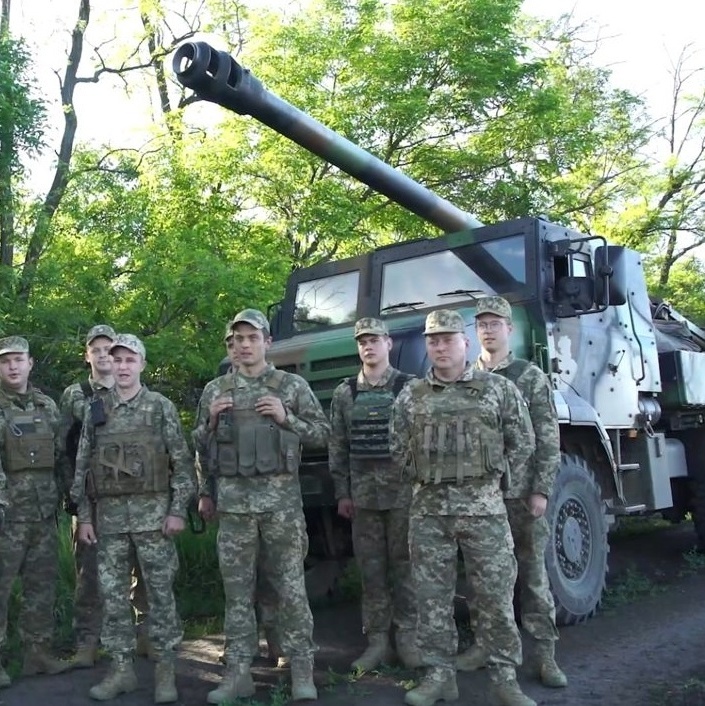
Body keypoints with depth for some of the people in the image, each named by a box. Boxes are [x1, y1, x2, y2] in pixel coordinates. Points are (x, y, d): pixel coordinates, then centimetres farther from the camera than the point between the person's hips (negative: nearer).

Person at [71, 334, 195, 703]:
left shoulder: (162, 407, 0)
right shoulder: (96, 413, 9)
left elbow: (182, 462, -2)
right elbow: (82, 468, 11)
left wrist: (178, 509, -9)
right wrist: (84, 516, 5)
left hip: (152, 512, -3)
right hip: (109, 515, 3)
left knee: (160, 592, 2)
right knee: (113, 594, 7)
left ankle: (165, 669, 11)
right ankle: (121, 668, 19)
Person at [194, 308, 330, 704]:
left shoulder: (293, 386, 4)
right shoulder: (215, 391, 10)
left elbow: (323, 435, 4)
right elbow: (200, 448, 16)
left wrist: (287, 419, -10)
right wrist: (211, 421, -4)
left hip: (281, 500, -2)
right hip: (234, 502, 2)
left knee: (291, 588, 1)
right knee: (237, 590, 7)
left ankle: (302, 671, 11)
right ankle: (238, 673, 16)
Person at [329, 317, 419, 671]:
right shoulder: (345, 393, 8)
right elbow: (337, 446, 9)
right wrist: (342, 492, 5)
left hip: (403, 489, -2)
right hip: (363, 492, 2)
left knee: (404, 564, 4)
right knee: (370, 567, 6)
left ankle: (407, 636, 16)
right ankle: (377, 639, 16)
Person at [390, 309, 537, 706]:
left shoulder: (499, 389, 3)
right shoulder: (411, 396, 8)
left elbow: (522, 443, 6)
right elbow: (399, 448, 15)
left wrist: (491, 477, 4)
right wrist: (427, 477, 9)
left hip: (483, 507, -2)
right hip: (429, 508, 2)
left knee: (496, 596, 2)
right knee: (433, 596, 7)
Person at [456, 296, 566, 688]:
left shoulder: (531, 377, 1)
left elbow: (548, 440, -2)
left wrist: (541, 490, -9)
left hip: (520, 491, -2)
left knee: (532, 572, 3)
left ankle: (543, 652, 11)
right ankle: (485, 642, 21)